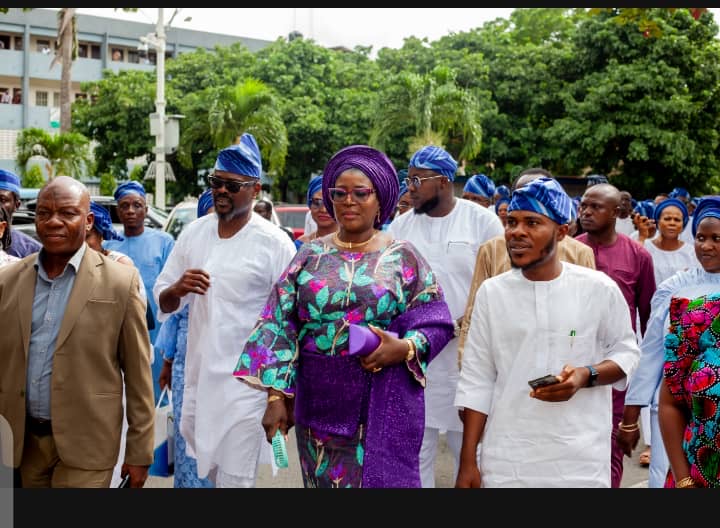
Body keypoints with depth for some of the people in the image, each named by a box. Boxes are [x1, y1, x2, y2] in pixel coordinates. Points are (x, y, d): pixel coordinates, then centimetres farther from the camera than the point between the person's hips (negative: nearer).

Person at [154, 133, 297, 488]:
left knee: (235, 479, -2)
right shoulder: (194, 233, 5)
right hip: (197, 379, 5)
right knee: (202, 472, 18)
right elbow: (161, 302, 11)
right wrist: (178, 290, -13)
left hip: (246, 383, -5)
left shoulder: (275, 243, -9)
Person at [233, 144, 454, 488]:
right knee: (324, 480, 11)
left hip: (383, 408, -2)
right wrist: (276, 395, -4)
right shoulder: (311, 255, 6)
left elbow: (436, 323, 1)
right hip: (320, 403, 2)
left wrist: (405, 348, -19)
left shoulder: (403, 258, 1)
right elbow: (280, 325, 3)